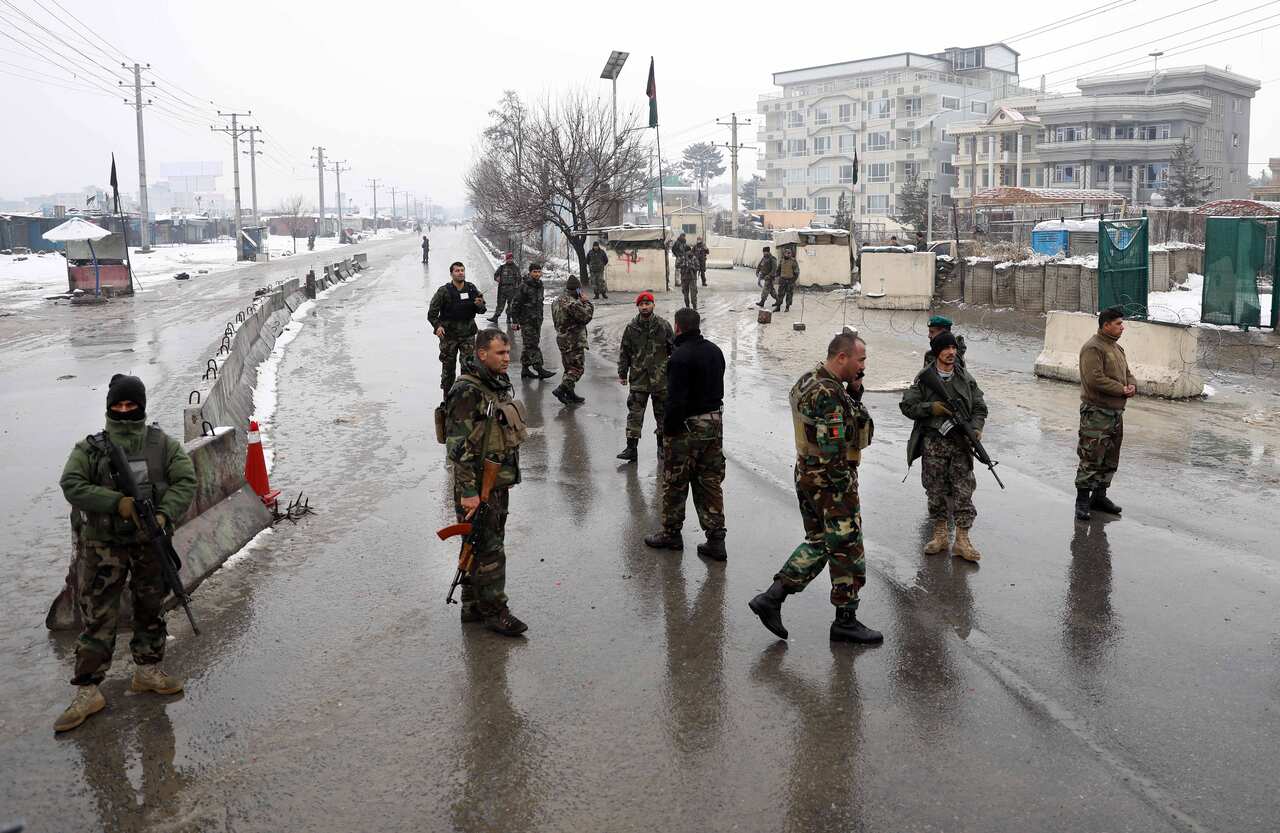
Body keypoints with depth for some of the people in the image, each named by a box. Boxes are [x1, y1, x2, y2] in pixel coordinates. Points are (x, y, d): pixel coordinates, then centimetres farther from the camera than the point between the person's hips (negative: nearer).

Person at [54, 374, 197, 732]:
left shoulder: (164, 444, 2)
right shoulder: (89, 448, -1)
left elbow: (185, 482, -5)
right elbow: (71, 485, -12)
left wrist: (164, 515, -21)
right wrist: (118, 502, -24)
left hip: (150, 542, 2)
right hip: (102, 546, -2)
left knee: (151, 609, 14)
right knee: (97, 618, -1)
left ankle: (148, 670, 31)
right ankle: (87, 690, 4)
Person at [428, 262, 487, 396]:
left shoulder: (472, 289, 2)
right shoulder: (443, 291, -7)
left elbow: (481, 310, 12)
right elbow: (432, 313, -5)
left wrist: (480, 305, -11)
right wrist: (437, 326, -21)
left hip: (468, 334, 2)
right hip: (449, 334, -2)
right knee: (448, 366, 6)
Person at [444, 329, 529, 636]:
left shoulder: (500, 384, 10)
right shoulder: (467, 391, -19)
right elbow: (458, 446, -22)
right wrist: (468, 491, -23)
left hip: (500, 482, 9)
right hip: (478, 486, -9)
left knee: (488, 546, 16)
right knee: (488, 550, -1)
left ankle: (473, 607, 27)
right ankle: (494, 612, 10)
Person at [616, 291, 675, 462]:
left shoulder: (663, 325, -2)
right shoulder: (631, 328, 1)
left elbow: (674, 349, 3)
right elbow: (624, 352, 7)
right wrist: (622, 374, 5)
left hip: (661, 377, 0)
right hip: (638, 379, 0)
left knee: (662, 411, 11)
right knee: (635, 412, -4)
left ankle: (662, 444, 26)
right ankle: (631, 447, -2)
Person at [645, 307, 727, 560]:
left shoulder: (680, 357, -19)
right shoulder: (714, 351, 7)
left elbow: (676, 400, -22)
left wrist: (668, 431, -15)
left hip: (687, 426, -7)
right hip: (714, 422, 7)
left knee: (675, 483, 9)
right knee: (711, 483, 12)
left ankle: (671, 533, 22)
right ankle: (716, 538, 12)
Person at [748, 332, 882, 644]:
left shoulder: (808, 381, 9)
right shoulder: (829, 393, -23)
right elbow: (832, 451, -25)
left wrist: (854, 392, 1)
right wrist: (848, 490, -18)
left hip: (806, 476, 9)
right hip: (830, 481, -9)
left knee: (818, 543, 19)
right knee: (847, 549, 4)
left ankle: (771, 598, 15)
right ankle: (845, 622, 16)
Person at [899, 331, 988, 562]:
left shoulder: (965, 378, 6)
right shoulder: (924, 378, 1)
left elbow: (979, 407, 9)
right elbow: (907, 406, 0)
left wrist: (976, 428, -9)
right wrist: (931, 408, -14)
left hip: (961, 442, 1)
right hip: (933, 442, -1)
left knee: (963, 491, -1)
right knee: (936, 491, 6)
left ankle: (962, 540, 5)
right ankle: (940, 534, 20)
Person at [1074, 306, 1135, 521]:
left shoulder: (1117, 348, 17)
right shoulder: (1093, 348, -13)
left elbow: (1127, 373, 22)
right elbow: (1095, 379, -22)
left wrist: (1132, 385, 0)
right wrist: (1121, 390, -16)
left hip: (1116, 411, 9)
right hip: (1096, 412, -9)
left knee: (1110, 459, 15)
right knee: (1091, 458, -8)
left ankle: (1099, 495, 25)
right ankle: (1082, 501, -2)